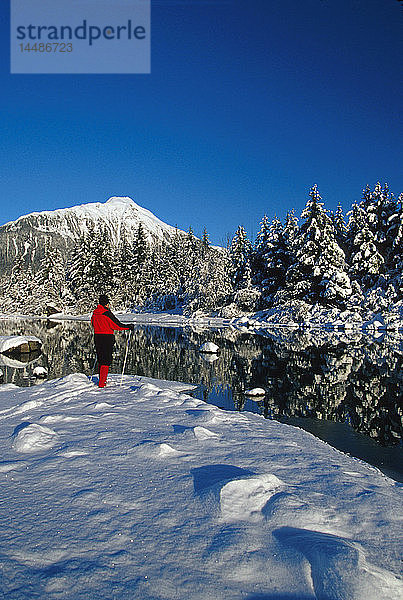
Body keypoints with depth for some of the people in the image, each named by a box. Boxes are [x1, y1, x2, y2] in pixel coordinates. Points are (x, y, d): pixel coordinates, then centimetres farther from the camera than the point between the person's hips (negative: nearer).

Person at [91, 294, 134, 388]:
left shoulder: (94, 313, 6)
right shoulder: (107, 313, -16)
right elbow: (117, 325, -15)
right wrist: (129, 327, -3)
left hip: (97, 337, 7)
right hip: (107, 338, -7)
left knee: (101, 359, 18)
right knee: (106, 360, -1)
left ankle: (102, 379, 27)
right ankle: (101, 383, -3)